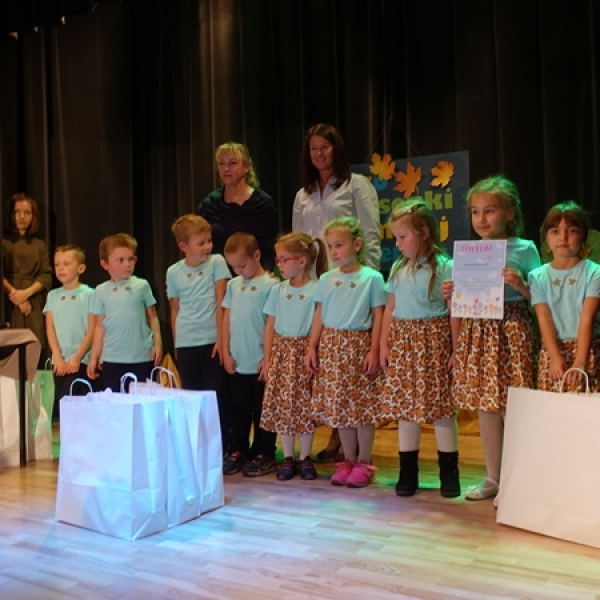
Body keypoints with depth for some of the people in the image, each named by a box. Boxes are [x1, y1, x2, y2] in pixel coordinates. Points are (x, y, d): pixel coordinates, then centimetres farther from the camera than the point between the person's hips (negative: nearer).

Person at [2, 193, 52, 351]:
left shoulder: (39, 245, 15)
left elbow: (46, 276, 5)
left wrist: (26, 293, -10)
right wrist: (13, 292, -14)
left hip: (34, 304, 3)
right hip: (9, 304, -3)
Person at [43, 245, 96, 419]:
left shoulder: (88, 294, -4)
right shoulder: (53, 295, 10)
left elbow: (92, 330, -6)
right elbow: (50, 329, 6)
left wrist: (77, 357, -11)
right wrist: (58, 357, -5)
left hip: (80, 361, -5)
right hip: (59, 360, 5)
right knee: (60, 403, 6)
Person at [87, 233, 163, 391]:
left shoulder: (142, 285, 0)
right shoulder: (101, 291, 3)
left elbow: (152, 316, 5)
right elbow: (100, 325, 6)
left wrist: (158, 343, -4)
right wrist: (94, 357, 6)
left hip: (142, 357, -1)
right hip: (112, 359, 1)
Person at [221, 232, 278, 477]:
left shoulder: (270, 285, -9)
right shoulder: (233, 285, 8)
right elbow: (226, 319, 11)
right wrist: (226, 352, 5)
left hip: (260, 363, -5)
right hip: (237, 363, 5)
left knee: (262, 410, 7)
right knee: (239, 410, 14)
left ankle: (264, 454, 18)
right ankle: (238, 451, 25)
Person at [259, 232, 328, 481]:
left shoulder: (315, 290, -7)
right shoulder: (277, 290, 5)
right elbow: (270, 326, 7)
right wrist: (267, 357, 4)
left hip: (303, 351, -3)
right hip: (281, 351, 4)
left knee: (305, 406, 3)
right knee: (281, 405, 5)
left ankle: (305, 457, 17)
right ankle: (287, 457, 16)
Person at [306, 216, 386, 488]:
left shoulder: (372, 278, -3)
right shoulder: (326, 279, 8)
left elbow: (378, 316, -4)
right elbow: (319, 315, 9)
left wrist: (374, 350, -10)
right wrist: (312, 346, 4)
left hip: (359, 345, -4)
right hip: (331, 346, 4)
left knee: (362, 405, 1)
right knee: (337, 405, 9)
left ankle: (364, 462, 15)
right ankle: (348, 460, 22)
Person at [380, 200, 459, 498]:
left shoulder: (444, 267, -7)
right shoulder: (398, 268, 11)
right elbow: (390, 309, 13)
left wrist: (456, 349, -10)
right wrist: (384, 344, 7)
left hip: (434, 339, -5)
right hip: (402, 341, 5)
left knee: (441, 405, 0)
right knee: (404, 405, 8)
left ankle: (449, 471, 13)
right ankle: (407, 470, 19)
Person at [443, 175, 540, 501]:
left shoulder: (524, 249, -3)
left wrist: (520, 286, -21)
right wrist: (450, 295, -5)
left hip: (511, 331, -4)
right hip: (476, 332, 5)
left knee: (512, 409, -1)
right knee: (485, 408, 11)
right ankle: (492, 477, 24)